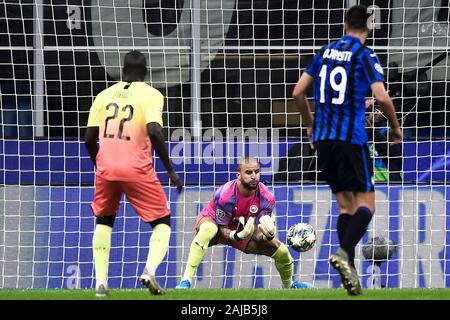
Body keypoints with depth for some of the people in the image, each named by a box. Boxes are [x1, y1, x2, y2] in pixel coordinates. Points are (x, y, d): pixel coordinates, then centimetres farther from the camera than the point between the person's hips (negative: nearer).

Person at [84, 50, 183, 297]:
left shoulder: (104, 95, 12)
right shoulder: (150, 94, 0)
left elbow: (89, 138, 10)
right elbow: (154, 131, -16)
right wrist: (170, 170, -10)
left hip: (105, 166, 3)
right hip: (136, 169, -3)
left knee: (104, 220, 23)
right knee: (162, 221, 9)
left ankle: (101, 281, 10)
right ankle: (150, 270, -17)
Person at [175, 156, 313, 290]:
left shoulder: (266, 198, -21)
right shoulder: (225, 196, -34)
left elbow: (258, 233, -13)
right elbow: (222, 230, -24)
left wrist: (268, 235, -37)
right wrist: (236, 236, -46)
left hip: (244, 229, 5)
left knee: (282, 252, -3)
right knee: (208, 230, -43)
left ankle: (289, 285, 34)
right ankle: (186, 281, -44)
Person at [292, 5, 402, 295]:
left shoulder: (325, 52, 11)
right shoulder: (365, 56, -4)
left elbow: (298, 92, 12)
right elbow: (382, 97, -14)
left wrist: (310, 125, 27)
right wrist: (395, 127, 2)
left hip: (323, 139, 5)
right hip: (352, 138, -5)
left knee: (345, 205, 12)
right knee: (366, 203, 0)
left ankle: (350, 271, 5)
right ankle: (345, 253, -25)